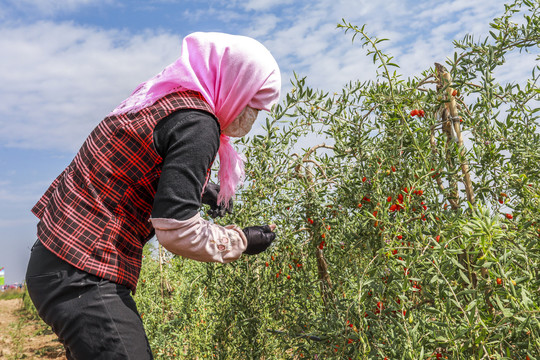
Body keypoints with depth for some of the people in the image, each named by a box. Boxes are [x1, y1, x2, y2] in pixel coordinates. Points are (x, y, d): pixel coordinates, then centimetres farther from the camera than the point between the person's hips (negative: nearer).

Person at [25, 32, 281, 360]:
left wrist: (201, 189, 18)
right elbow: (178, 231, -22)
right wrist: (242, 242, -6)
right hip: (84, 280, -10)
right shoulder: (197, 123, -19)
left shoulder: (160, 95, 8)